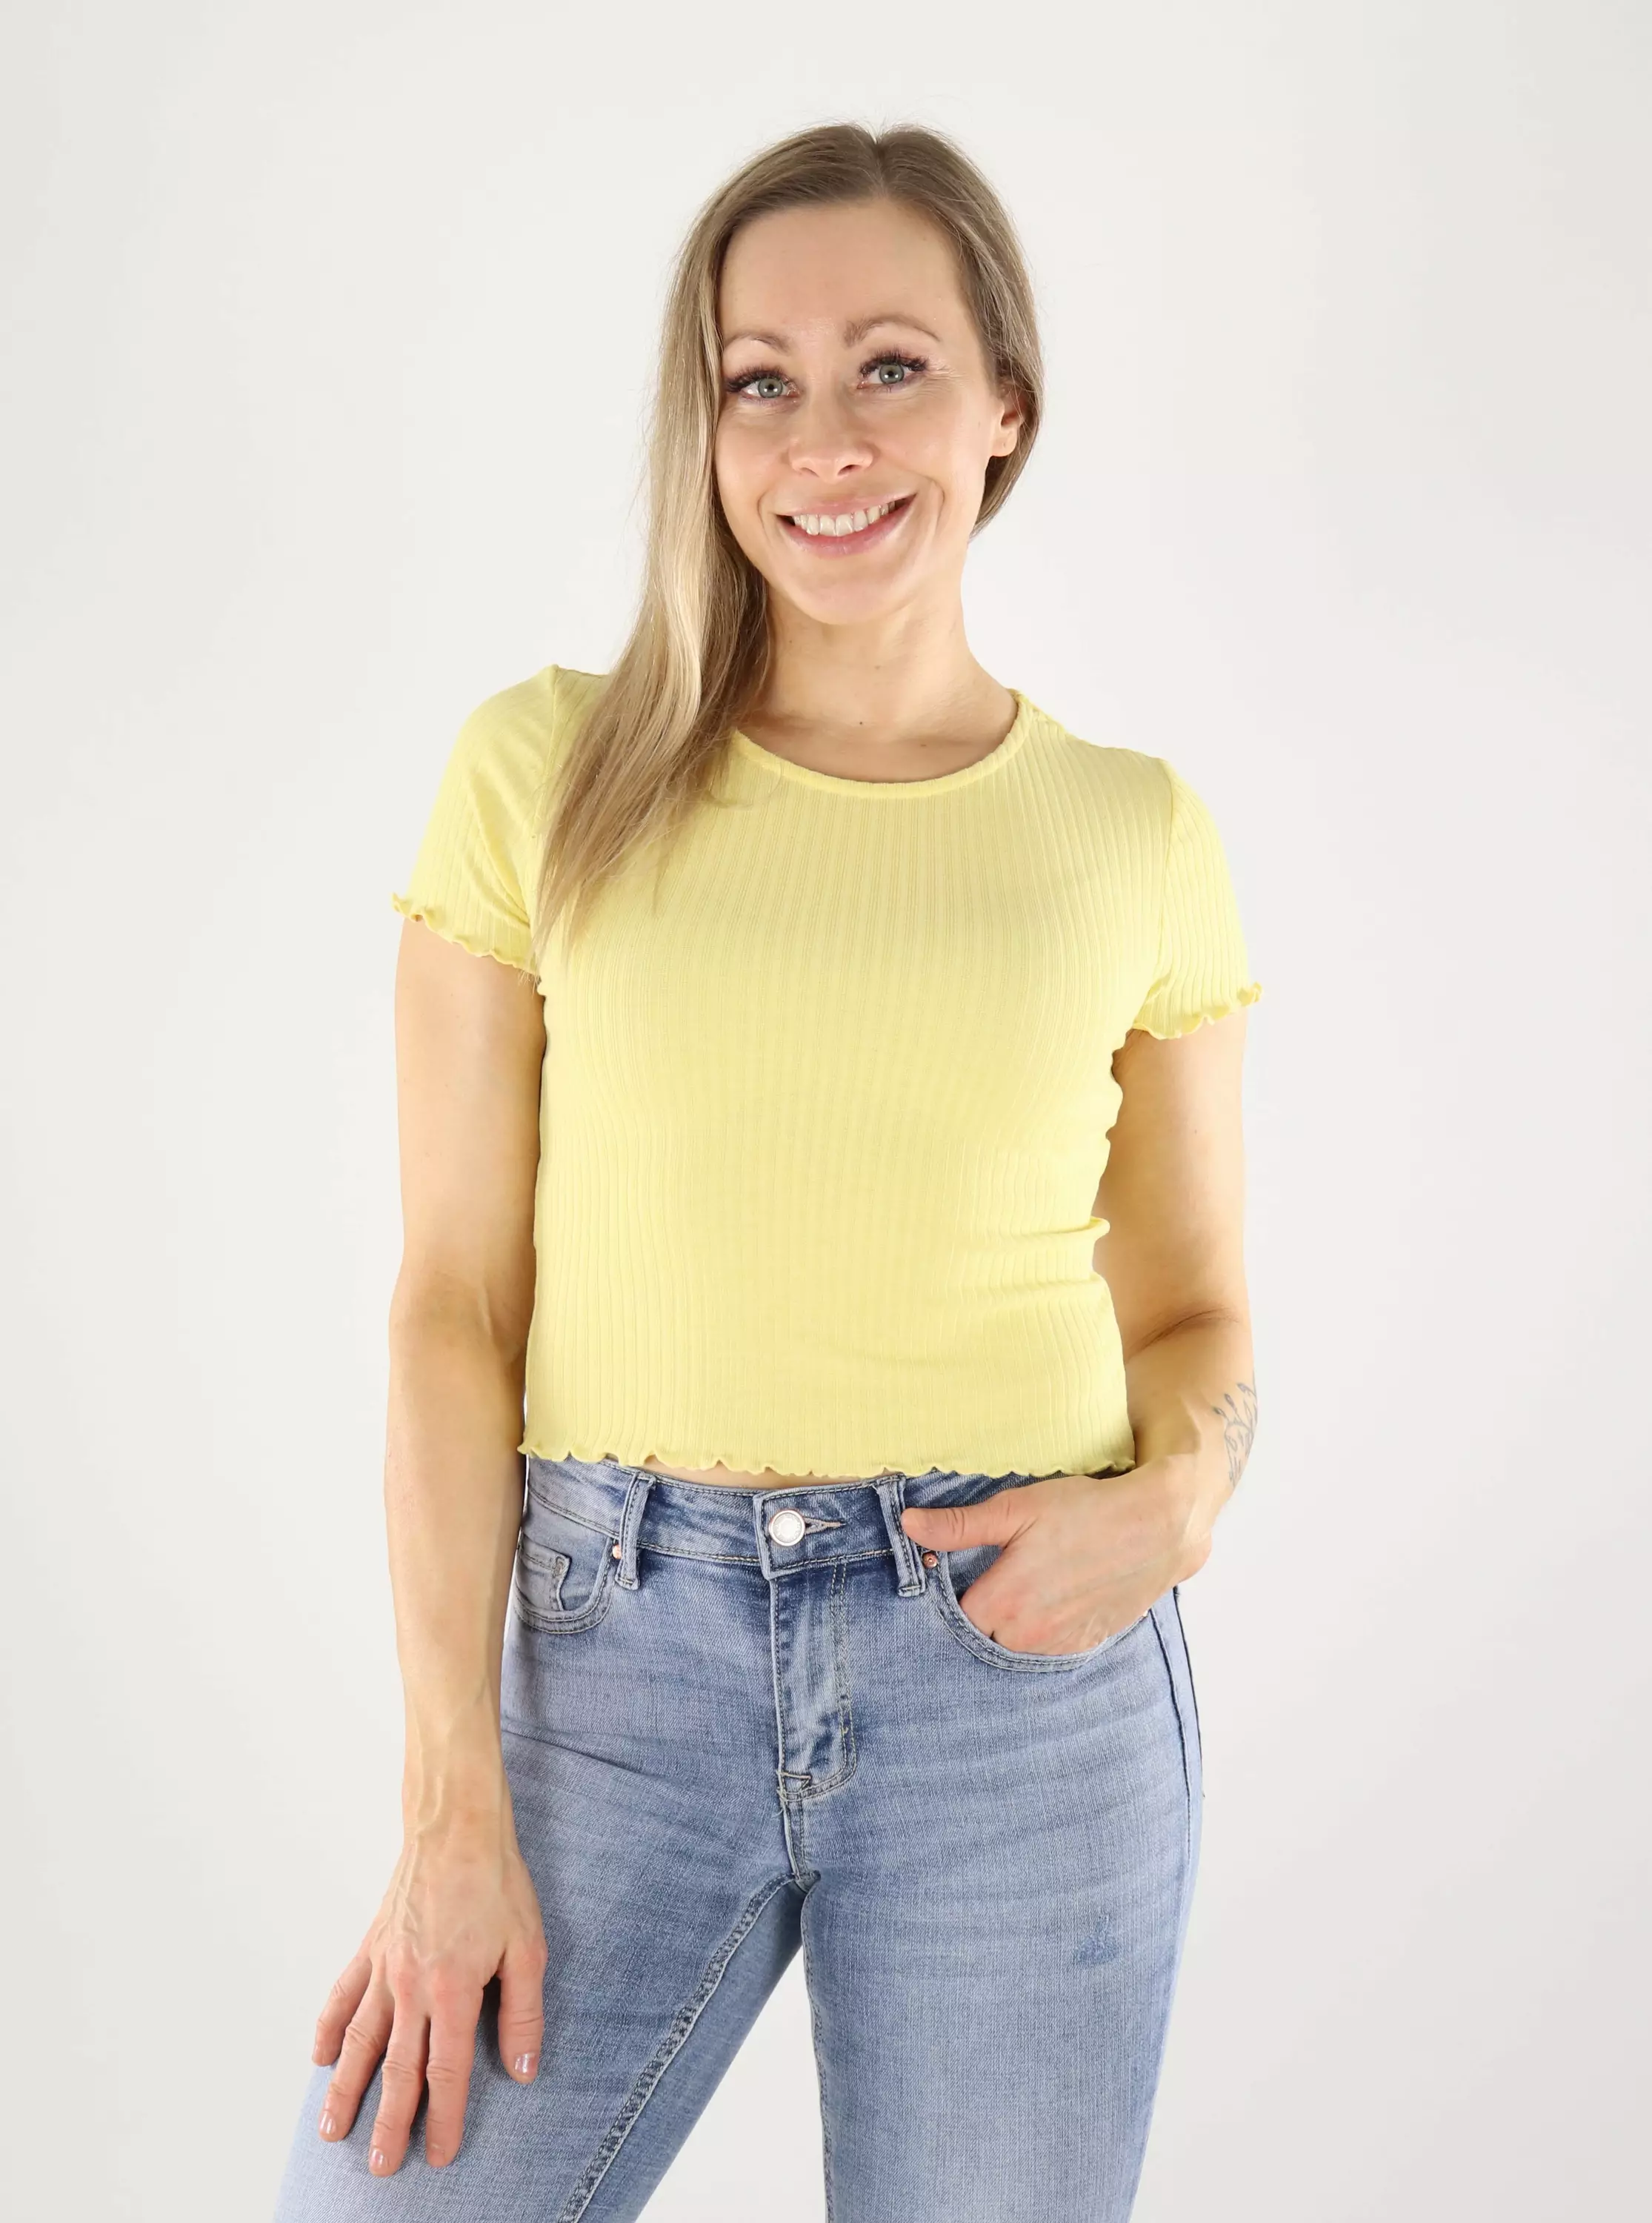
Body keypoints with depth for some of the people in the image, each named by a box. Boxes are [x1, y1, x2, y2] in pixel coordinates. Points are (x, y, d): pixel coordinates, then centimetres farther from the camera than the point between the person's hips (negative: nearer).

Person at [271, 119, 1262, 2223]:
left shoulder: (1135, 835, 3)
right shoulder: (544, 772, 0)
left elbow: (1194, 1307, 12)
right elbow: (456, 1302, -2)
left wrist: (1174, 1499, -11)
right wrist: (455, 1800, -7)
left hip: (1027, 1671, 1)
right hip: (624, 1651, 0)